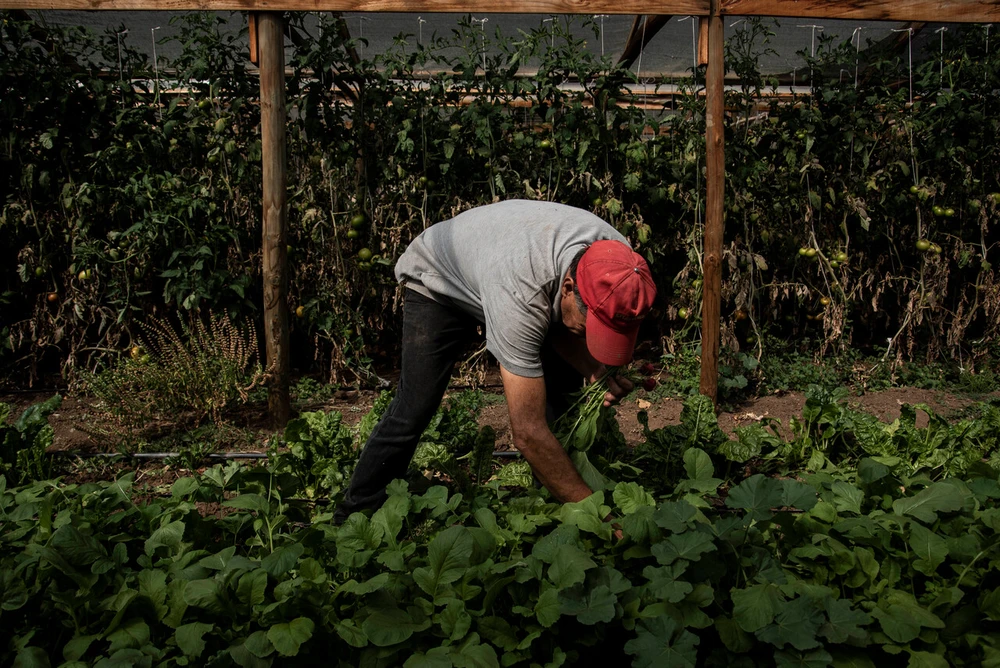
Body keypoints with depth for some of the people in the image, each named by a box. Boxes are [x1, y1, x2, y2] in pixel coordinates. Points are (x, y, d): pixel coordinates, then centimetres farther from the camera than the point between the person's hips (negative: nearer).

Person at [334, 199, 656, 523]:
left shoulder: (616, 265, -28)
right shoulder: (519, 294, -48)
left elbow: (562, 328, -7)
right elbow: (528, 433, -43)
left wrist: (593, 370, -28)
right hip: (438, 279, -6)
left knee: (565, 387, -7)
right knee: (414, 410, -14)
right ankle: (353, 520, 5)